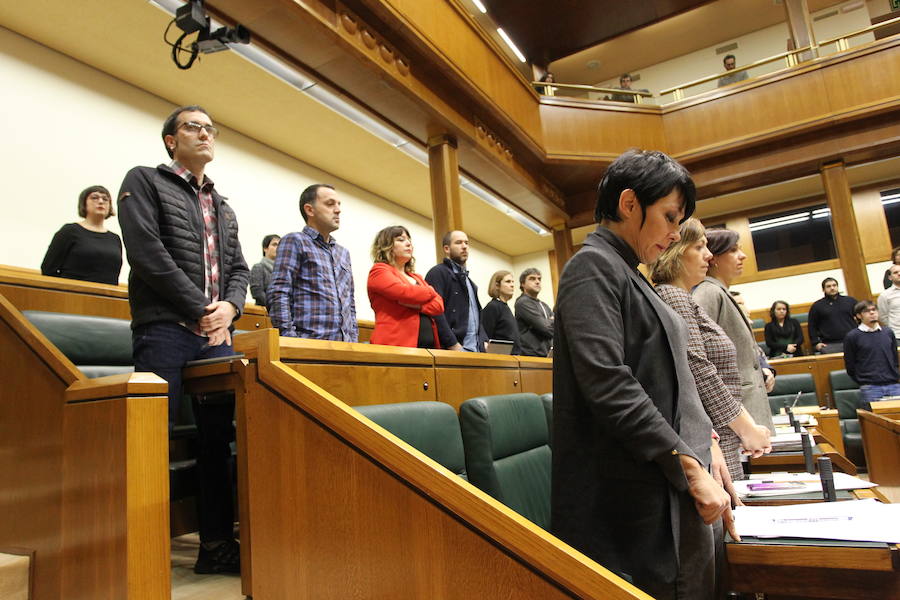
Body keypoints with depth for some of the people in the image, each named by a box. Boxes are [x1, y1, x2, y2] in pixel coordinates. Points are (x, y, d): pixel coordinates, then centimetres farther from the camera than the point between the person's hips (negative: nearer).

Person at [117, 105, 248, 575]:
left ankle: (217, 544, 15)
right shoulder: (145, 181, 7)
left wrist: (229, 307, -5)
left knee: (219, 438, 6)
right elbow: (146, 251, -8)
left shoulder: (224, 207, 24)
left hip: (216, 335, 6)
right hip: (164, 329, -6)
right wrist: (200, 310, -11)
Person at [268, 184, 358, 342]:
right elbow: (278, 295, -8)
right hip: (309, 343, -6)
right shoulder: (295, 241, 2)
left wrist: (354, 341, 12)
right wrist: (290, 342, -16)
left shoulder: (343, 252, 22)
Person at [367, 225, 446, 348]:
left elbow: (439, 306, 9)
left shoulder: (417, 277, 23)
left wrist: (415, 305, -10)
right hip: (395, 346, -6)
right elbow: (404, 292, -13)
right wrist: (430, 292, 6)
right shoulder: (379, 271, 4)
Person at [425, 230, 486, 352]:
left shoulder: (469, 281, 24)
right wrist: (454, 345, -19)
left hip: (476, 350, 8)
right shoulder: (437, 273, -2)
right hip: (451, 350, -8)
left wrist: (483, 341, 7)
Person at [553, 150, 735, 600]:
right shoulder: (593, 267, -12)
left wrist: (701, 441, 10)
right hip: (632, 494, -9)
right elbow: (607, 384, -23)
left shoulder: (629, 275, 17)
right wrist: (690, 468, -19)